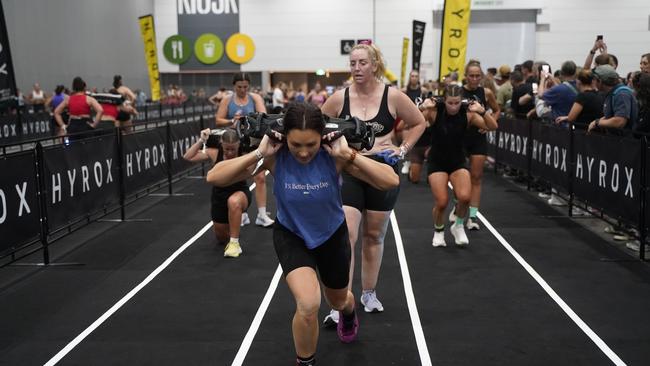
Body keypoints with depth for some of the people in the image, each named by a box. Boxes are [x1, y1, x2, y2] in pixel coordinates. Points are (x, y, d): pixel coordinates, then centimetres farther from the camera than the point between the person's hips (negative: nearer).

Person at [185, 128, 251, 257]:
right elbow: (188, 157, -17)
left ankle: (234, 243, -25)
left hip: (240, 193, -3)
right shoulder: (215, 153, -16)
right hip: (219, 196, 3)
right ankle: (234, 221, 54)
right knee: (222, 239, 16)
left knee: (233, 202, -43)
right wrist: (201, 140, -24)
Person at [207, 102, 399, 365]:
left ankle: (348, 313, 65)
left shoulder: (334, 156, -28)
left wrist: (348, 154, -42)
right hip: (291, 235, -1)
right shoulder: (275, 157, -28)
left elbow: (391, 181, -35)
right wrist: (259, 154, -39)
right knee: (308, 305, -24)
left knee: (338, 301, 24)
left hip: (331, 235, 1)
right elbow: (214, 178, -31)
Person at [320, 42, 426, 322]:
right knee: (345, 235, -11)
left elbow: (419, 123, 7)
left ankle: (369, 294, 31)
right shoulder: (340, 98, -5)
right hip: (349, 172, 0)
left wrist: (403, 149, -2)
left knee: (374, 236, 14)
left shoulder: (393, 96, -7)